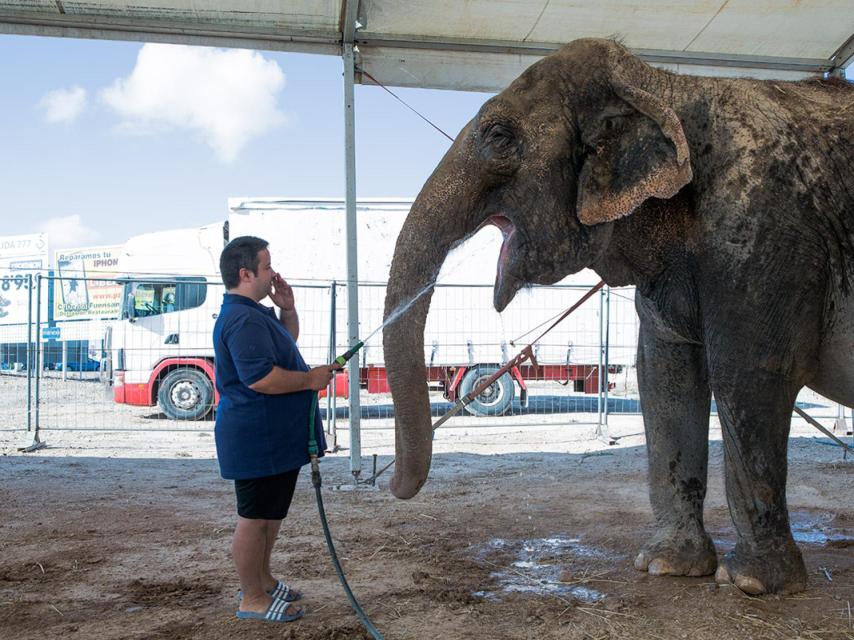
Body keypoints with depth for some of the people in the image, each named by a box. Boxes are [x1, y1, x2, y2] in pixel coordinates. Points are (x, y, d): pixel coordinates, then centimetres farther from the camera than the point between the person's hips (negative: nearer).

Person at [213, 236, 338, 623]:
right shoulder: (243, 320, -23)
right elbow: (261, 377, -31)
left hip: (276, 436, 11)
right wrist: (311, 379, -19)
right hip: (257, 439, -11)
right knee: (255, 517, 1)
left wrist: (288, 308, 10)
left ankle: (262, 579, 36)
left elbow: (288, 341, 28)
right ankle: (252, 599, 12)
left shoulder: (254, 312, 13)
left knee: (272, 512, 22)